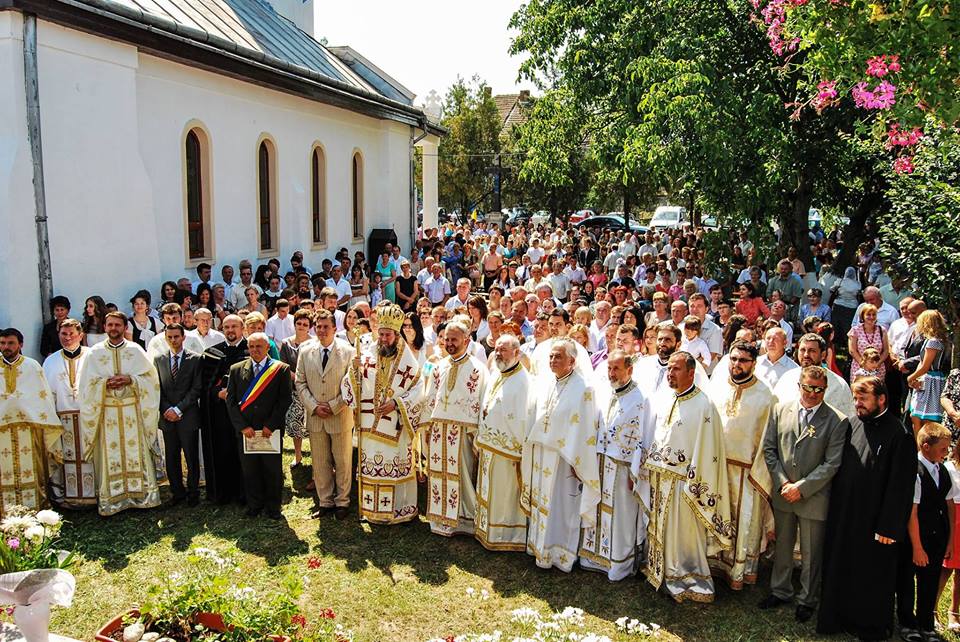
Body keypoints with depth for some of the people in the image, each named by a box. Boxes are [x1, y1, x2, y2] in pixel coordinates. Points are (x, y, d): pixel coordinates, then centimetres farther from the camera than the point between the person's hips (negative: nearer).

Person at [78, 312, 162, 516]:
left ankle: (141, 495, 10)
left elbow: (150, 377, 2)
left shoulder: (135, 350, 5)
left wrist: (130, 380, -13)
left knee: (136, 451, 3)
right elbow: (88, 383, 2)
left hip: (132, 410, 0)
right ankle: (113, 499, 7)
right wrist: (106, 383, -14)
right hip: (106, 411, 0)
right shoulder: (95, 353, 5)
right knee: (110, 455, 1)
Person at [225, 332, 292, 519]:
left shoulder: (281, 369, -1)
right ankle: (254, 505, 24)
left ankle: (273, 507, 21)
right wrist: (242, 426, -7)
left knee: (273, 470, 6)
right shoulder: (236, 369, 6)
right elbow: (230, 400, 3)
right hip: (246, 431, 2)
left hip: (271, 431, -2)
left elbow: (285, 399, -4)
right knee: (249, 470, 8)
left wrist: (270, 425, -10)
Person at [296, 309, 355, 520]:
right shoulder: (306, 352, 4)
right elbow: (300, 383, 6)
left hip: (340, 416, -2)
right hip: (315, 416, 3)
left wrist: (334, 406, -12)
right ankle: (325, 502, 22)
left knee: (342, 462, 7)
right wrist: (314, 407, -6)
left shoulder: (348, 352, -5)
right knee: (320, 463, 9)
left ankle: (342, 502, 20)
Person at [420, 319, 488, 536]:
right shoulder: (438, 367, 12)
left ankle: (463, 519, 12)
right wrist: (427, 427, 9)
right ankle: (440, 518, 21)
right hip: (438, 430, 5)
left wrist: (475, 432, -10)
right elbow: (430, 398, 14)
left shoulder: (477, 369, -5)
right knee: (438, 474, 9)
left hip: (462, 432, -5)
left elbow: (481, 402, -7)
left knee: (461, 475, 0)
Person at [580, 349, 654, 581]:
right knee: (597, 511, 15)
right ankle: (596, 556, 31)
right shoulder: (600, 391, 3)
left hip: (622, 468, -5)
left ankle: (620, 564, 23)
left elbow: (643, 439, -12)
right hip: (597, 464, 5)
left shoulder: (640, 399, -13)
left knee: (621, 517, 7)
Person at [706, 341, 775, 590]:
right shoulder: (716, 385, 1)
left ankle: (741, 569, 22)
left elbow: (767, 437, -7)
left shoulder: (764, 395, -9)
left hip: (747, 467, -3)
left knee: (745, 518, 6)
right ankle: (717, 558, 31)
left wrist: (758, 472, -10)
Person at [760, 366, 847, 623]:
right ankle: (780, 591, 36)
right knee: (782, 546, 18)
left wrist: (801, 488, -16)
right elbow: (769, 449, 3)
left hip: (814, 497, -3)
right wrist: (782, 482, -7)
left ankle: (807, 600, 29)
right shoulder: (780, 410, 0)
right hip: (782, 494, 3)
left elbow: (832, 464, -12)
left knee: (811, 553, 10)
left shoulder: (837, 421, -10)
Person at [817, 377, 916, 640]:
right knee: (839, 568, 14)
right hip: (843, 516, 6)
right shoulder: (852, 424, 3)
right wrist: (834, 506, 9)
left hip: (874, 520, -5)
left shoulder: (899, 435, -14)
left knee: (873, 574, 9)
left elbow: (900, 487, -14)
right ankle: (840, 617, 31)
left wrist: (888, 527, -13)